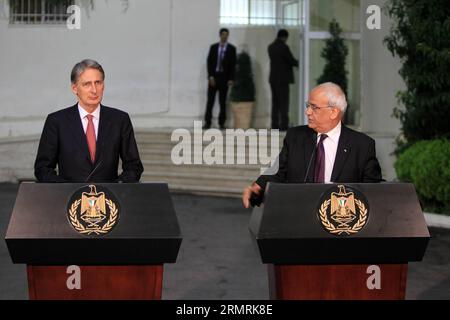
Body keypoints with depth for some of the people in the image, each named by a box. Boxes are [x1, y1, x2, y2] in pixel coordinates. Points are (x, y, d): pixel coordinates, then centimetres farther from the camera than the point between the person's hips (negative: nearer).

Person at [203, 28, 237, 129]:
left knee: (222, 101, 2)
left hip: (224, 77, -1)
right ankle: (207, 122, 2)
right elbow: (209, 62, 4)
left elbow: (233, 64, -1)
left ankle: (221, 123, 6)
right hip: (213, 76, 1)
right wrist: (210, 76, -6)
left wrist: (231, 79, -8)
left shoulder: (231, 48, 3)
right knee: (210, 101, 0)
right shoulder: (213, 47, 8)